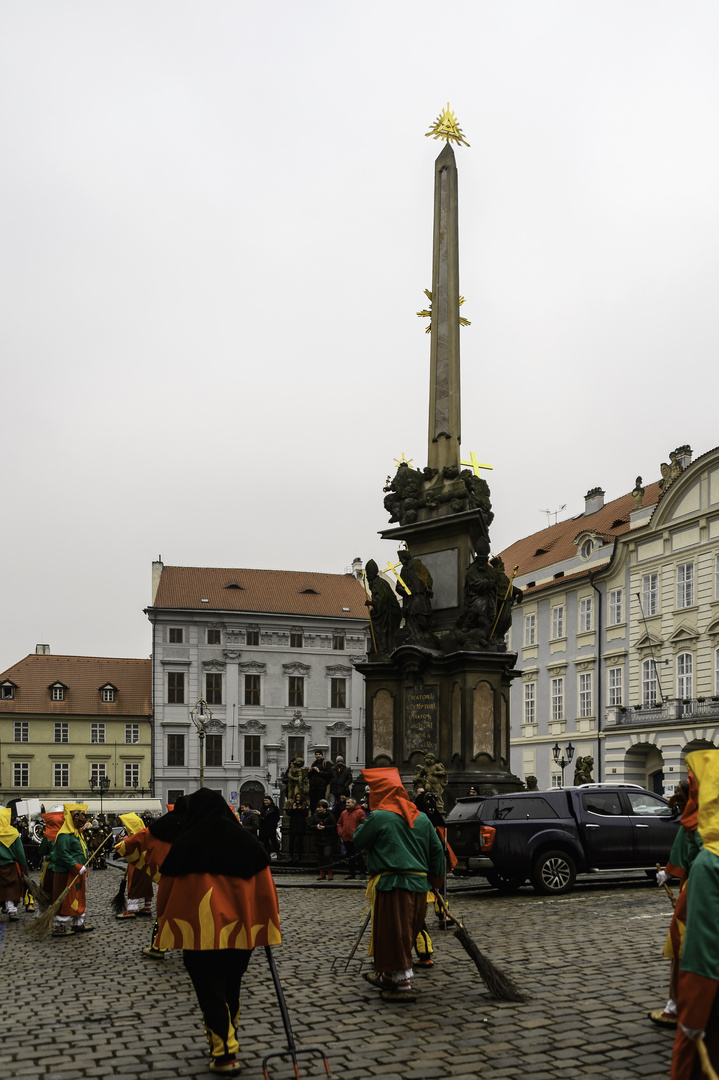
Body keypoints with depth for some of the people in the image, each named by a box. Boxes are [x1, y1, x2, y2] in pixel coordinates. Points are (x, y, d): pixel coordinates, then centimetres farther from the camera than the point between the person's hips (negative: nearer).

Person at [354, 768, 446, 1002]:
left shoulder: (379, 817, -9)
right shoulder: (421, 818, 11)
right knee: (405, 934, 18)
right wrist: (436, 878, 22)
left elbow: (359, 840, 1)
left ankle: (403, 985, -1)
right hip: (419, 884, 7)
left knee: (393, 934, 0)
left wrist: (363, 824, 17)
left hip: (392, 884, -7)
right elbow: (436, 849, 14)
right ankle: (388, 977, 31)